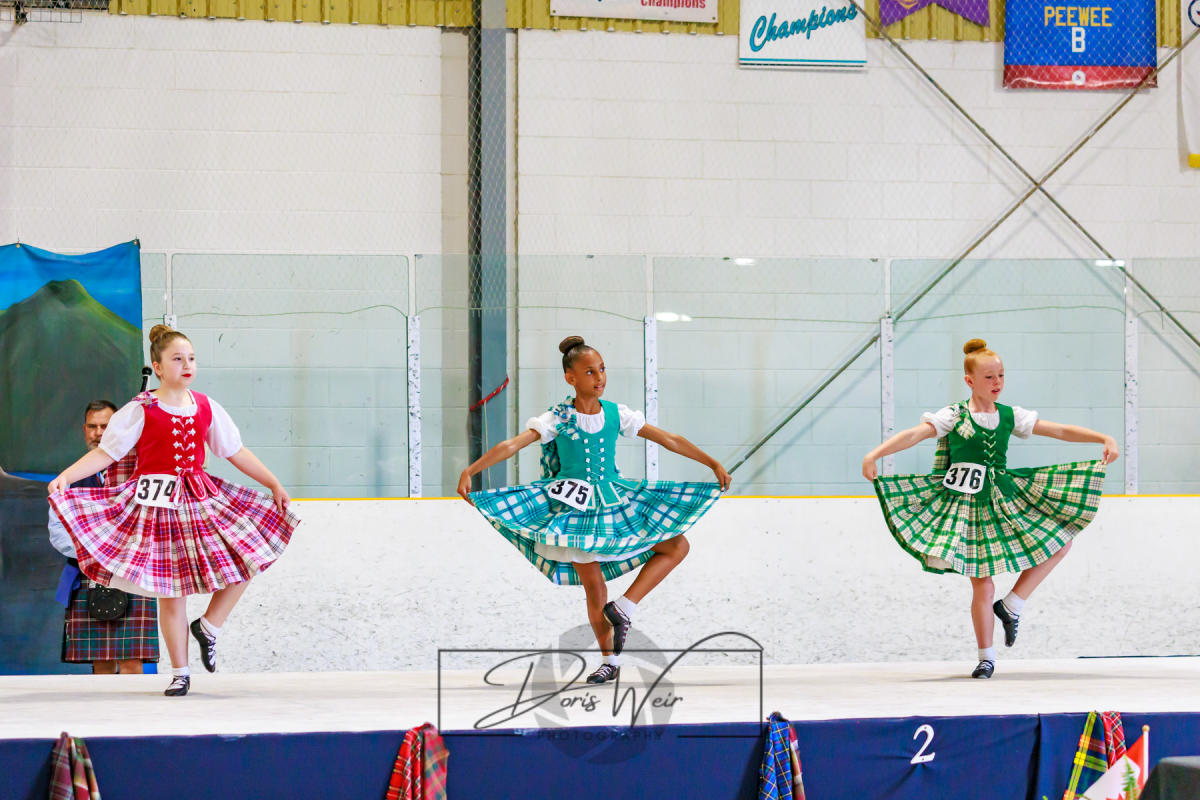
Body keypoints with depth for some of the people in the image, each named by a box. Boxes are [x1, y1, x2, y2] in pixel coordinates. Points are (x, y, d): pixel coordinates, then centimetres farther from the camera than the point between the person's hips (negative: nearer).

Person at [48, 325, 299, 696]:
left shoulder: (206, 408, 7)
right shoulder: (140, 411, -5)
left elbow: (237, 452, 15)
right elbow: (104, 453, -7)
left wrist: (274, 484, 16)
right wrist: (65, 476, -20)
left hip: (201, 499, 4)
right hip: (157, 503, -4)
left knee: (248, 557, -7)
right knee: (170, 589, 0)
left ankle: (209, 625, 13)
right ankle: (180, 673, 11)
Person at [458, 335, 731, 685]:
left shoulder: (616, 414, -1)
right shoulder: (557, 420, -9)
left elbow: (670, 440, 3)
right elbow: (511, 446, -18)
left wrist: (713, 464, 2)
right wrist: (469, 472, -29)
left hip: (615, 502, 3)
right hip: (574, 507, -3)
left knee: (677, 545, -8)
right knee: (594, 588, -2)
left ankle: (623, 607, -5)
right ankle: (610, 661, 17)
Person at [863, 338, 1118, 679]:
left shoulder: (1010, 416, 6)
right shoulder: (953, 416, -6)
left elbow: (1060, 430, 7)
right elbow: (914, 434, -19)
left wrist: (1105, 439, -1)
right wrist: (875, 454, -34)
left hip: (1005, 498, 5)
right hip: (967, 504, -5)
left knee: (1060, 541, -2)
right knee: (982, 585, -4)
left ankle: (1011, 605, 8)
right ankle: (986, 658, 11)